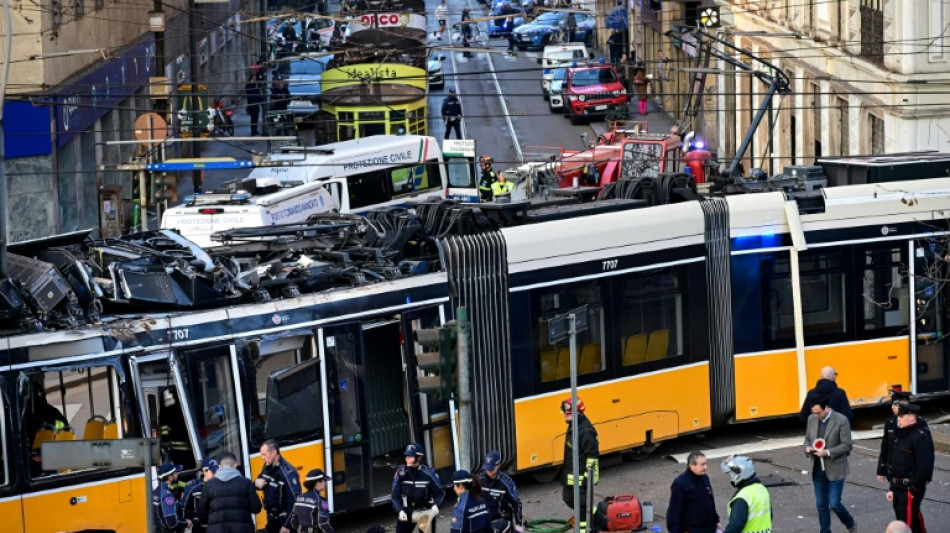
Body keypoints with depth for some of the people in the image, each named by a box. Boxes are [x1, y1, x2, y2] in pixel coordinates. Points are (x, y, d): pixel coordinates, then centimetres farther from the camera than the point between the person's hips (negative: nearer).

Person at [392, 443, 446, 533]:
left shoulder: (428, 472, -15)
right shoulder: (401, 472, -9)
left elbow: (440, 493, -6)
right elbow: (395, 495, -4)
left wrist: (436, 505, -25)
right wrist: (400, 510, -19)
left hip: (426, 512, -2)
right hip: (407, 511, 2)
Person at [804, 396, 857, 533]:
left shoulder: (841, 421, -14)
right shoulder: (812, 419, 3)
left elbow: (847, 445, -13)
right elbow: (807, 438, 15)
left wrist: (827, 452, -23)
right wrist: (807, 448, -8)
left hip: (835, 469, -5)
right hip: (818, 469, 5)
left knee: (834, 504, -5)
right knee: (821, 504, 9)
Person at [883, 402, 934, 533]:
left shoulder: (921, 437, -17)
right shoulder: (901, 433, 12)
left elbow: (924, 467, -22)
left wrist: (914, 490, -19)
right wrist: (892, 488, 18)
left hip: (910, 489, -10)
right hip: (899, 488, 10)